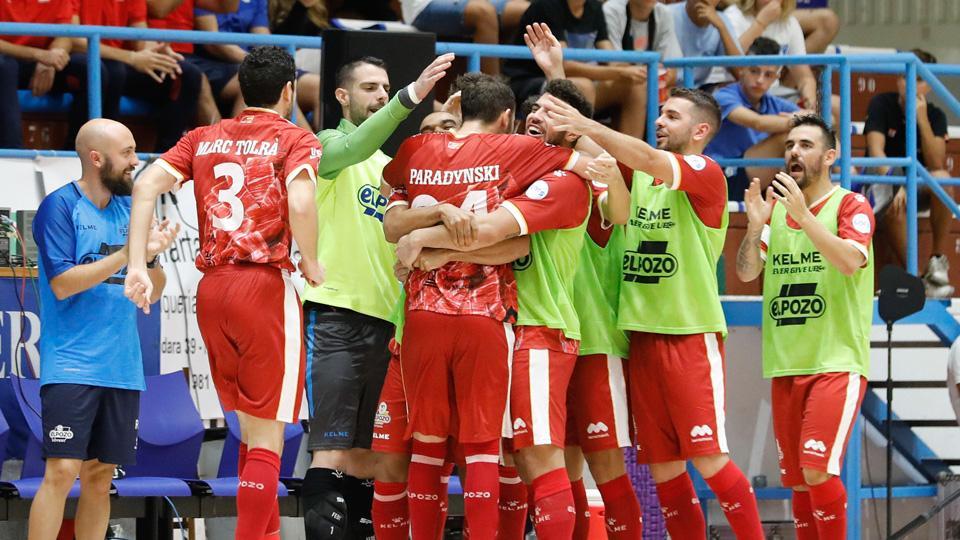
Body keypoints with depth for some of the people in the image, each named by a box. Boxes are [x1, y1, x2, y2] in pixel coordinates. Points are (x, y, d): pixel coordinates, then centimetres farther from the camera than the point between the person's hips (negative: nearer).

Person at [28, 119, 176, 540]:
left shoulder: (131, 209, 13)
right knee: (62, 471, -14)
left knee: (100, 476, 7)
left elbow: (152, 295, 15)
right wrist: (129, 253, -17)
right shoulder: (60, 207, -5)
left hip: (121, 369, 6)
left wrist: (151, 258, -6)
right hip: (71, 367, -6)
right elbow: (63, 284, -15)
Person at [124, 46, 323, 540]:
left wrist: (137, 266, -2)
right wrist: (310, 263, -3)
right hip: (265, 285, -6)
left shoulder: (204, 138, 14)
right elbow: (300, 203, -19)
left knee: (251, 426, 19)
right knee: (267, 434, -3)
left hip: (211, 289, 6)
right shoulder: (296, 140, 0)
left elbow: (147, 185, 1)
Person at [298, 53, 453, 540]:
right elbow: (354, 147, -25)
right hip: (335, 314, -7)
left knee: (365, 450, 8)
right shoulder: (329, 145, -1)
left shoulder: (390, 163, 20)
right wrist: (412, 95, -36)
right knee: (331, 446, -13)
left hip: (383, 317, 7)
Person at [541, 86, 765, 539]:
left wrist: (588, 127, -32)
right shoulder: (638, 174, 14)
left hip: (691, 333, -6)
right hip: (641, 332, 6)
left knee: (708, 458, -10)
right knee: (661, 466, 4)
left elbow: (649, 160, -23)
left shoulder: (705, 173, -6)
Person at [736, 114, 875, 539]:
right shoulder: (775, 207, 13)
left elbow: (850, 261, -19)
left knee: (817, 469, -18)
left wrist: (803, 214, -27)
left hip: (836, 361, -5)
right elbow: (747, 272, 5)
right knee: (797, 479, 6)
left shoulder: (851, 205, -2)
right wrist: (756, 224, -12)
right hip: (785, 364, 6)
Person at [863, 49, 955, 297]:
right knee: (894, 205, -39)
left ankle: (938, 263, -21)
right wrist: (897, 186, -36)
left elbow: (936, 164, -15)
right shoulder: (882, 104, -7)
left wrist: (922, 119, -22)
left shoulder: (935, 115, 0)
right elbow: (876, 151, -20)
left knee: (942, 178, -33)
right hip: (882, 181, -3)